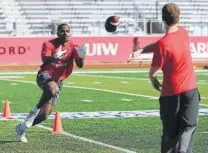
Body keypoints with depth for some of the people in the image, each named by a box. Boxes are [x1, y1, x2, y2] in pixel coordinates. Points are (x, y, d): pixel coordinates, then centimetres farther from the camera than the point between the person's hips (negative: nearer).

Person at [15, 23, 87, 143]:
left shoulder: (73, 47, -1)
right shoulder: (49, 44, -8)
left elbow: (80, 65, -10)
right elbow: (45, 59, -25)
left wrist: (81, 56, -32)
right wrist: (54, 57, -47)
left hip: (58, 80, 4)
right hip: (45, 75, -4)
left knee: (45, 114, 1)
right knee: (54, 90, -40)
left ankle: (22, 128, 20)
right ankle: (35, 110, -18)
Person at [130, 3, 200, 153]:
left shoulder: (162, 44, -17)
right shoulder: (184, 32, -1)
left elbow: (153, 72, -11)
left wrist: (154, 81, 10)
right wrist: (142, 50, -4)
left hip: (170, 93, -3)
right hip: (190, 90, 3)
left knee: (170, 132, 11)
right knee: (188, 128, 3)